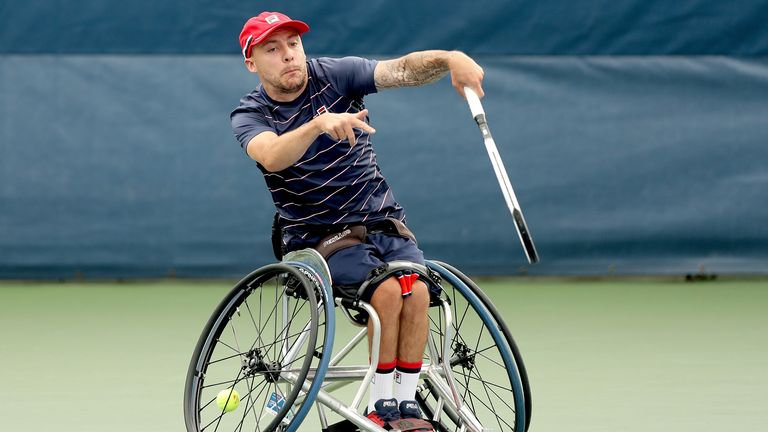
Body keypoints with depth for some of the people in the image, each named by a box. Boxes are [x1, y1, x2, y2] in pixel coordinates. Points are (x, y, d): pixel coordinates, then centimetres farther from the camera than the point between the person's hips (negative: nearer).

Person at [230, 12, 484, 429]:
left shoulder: (335, 75, -1)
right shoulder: (249, 115, -6)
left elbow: (402, 69, -17)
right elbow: (272, 157, -30)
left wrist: (449, 58, -38)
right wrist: (320, 124, -49)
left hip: (384, 223, 3)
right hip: (320, 238, -3)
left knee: (416, 289, -27)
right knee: (387, 289, -30)